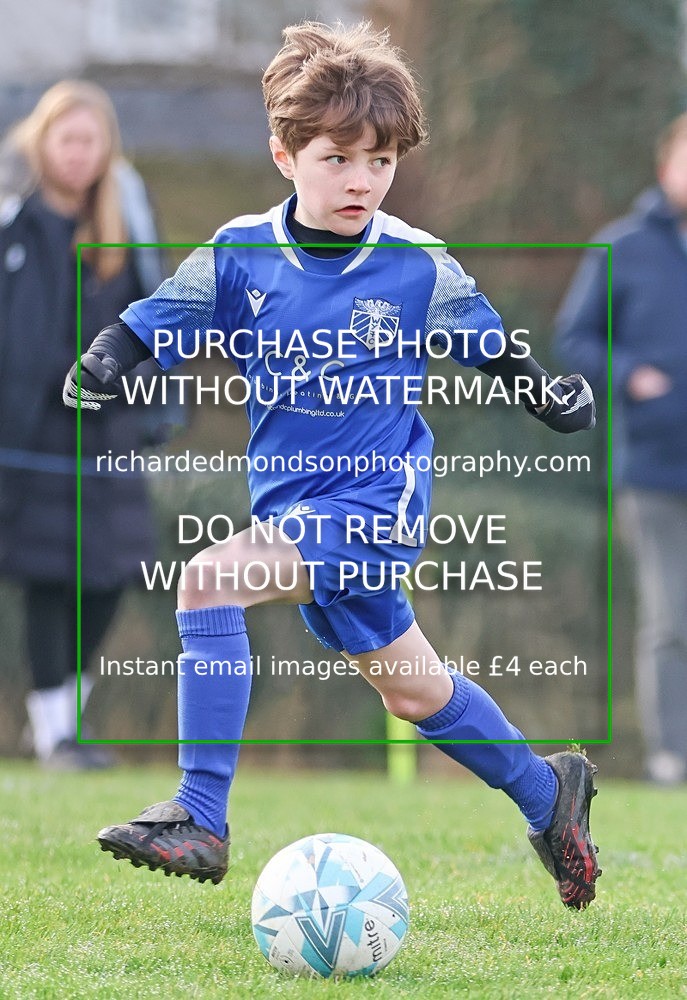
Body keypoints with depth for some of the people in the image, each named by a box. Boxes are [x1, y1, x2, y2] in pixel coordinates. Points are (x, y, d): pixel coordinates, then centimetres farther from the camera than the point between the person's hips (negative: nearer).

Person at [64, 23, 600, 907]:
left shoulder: (419, 269, -7)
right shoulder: (239, 254, -2)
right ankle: (548, 794, 41)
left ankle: (200, 819, -24)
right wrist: (103, 364, -19)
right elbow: (158, 324, 0)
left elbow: (488, 342, 9)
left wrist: (550, 392, -5)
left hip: (372, 506, -5)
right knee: (412, 689, 18)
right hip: (292, 505, 5)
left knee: (209, 582, -25)